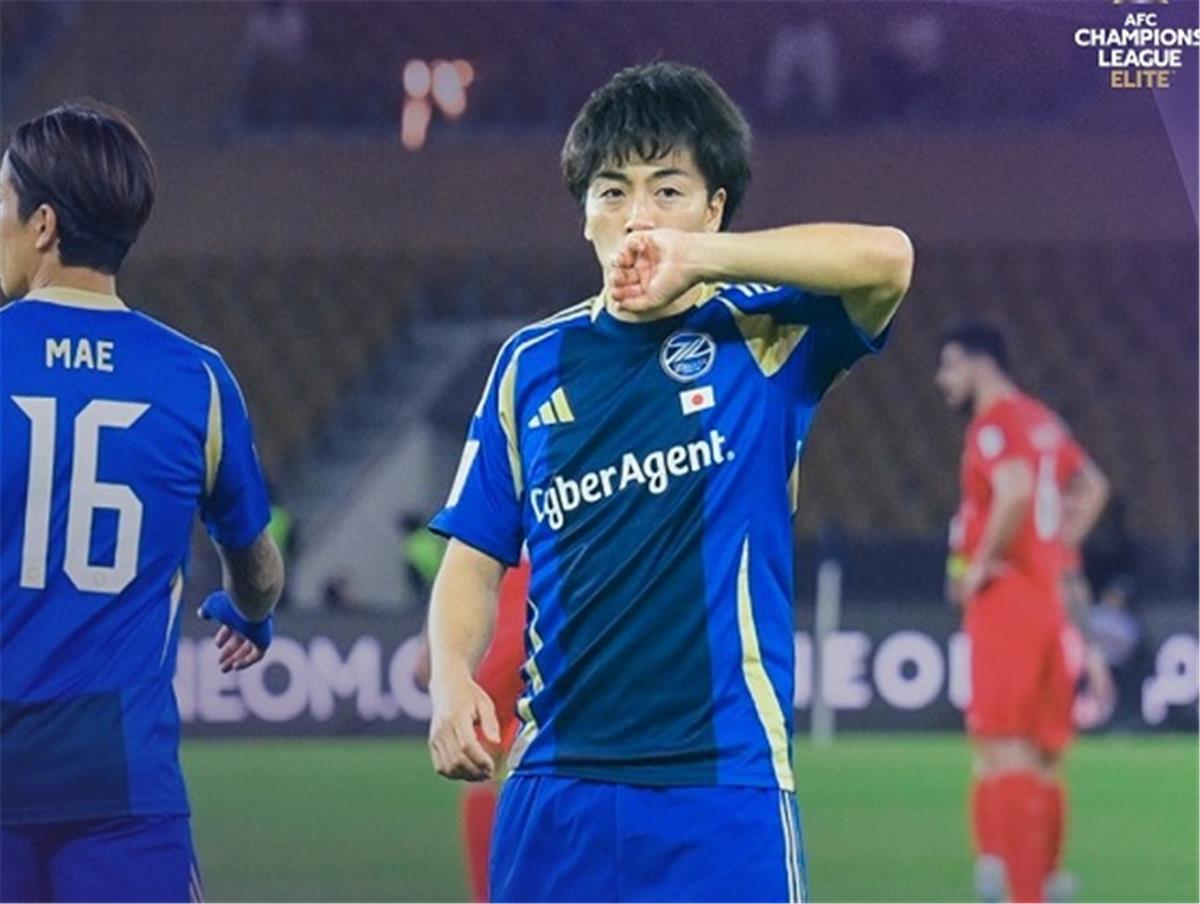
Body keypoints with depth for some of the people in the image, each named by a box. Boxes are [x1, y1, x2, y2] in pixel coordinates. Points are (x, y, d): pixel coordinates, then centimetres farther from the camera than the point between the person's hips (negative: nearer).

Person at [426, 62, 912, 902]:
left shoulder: (764, 337, 1)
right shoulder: (533, 362, 11)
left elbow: (886, 256, -19)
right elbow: (477, 555, 12)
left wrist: (698, 259, -25)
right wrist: (452, 677, -7)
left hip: (723, 779, -3)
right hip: (557, 781, 3)